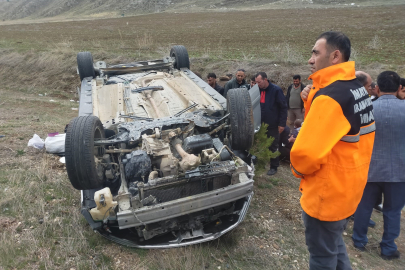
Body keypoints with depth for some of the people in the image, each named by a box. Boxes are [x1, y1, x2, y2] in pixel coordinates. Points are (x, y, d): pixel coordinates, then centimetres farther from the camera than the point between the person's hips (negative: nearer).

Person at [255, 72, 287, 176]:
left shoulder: (276, 90, -10)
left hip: (273, 125, -5)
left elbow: (283, 107, -9)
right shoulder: (259, 90, 7)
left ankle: (274, 167, 17)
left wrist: (282, 124, -12)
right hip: (261, 124, 5)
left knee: (273, 147, 5)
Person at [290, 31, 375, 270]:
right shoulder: (358, 90, 6)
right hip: (348, 187, 10)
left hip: (326, 193, -9)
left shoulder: (329, 97, -26)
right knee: (335, 245, 27)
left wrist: (299, 170, -8)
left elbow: (306, 152, -30)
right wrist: (312, 100, -4)